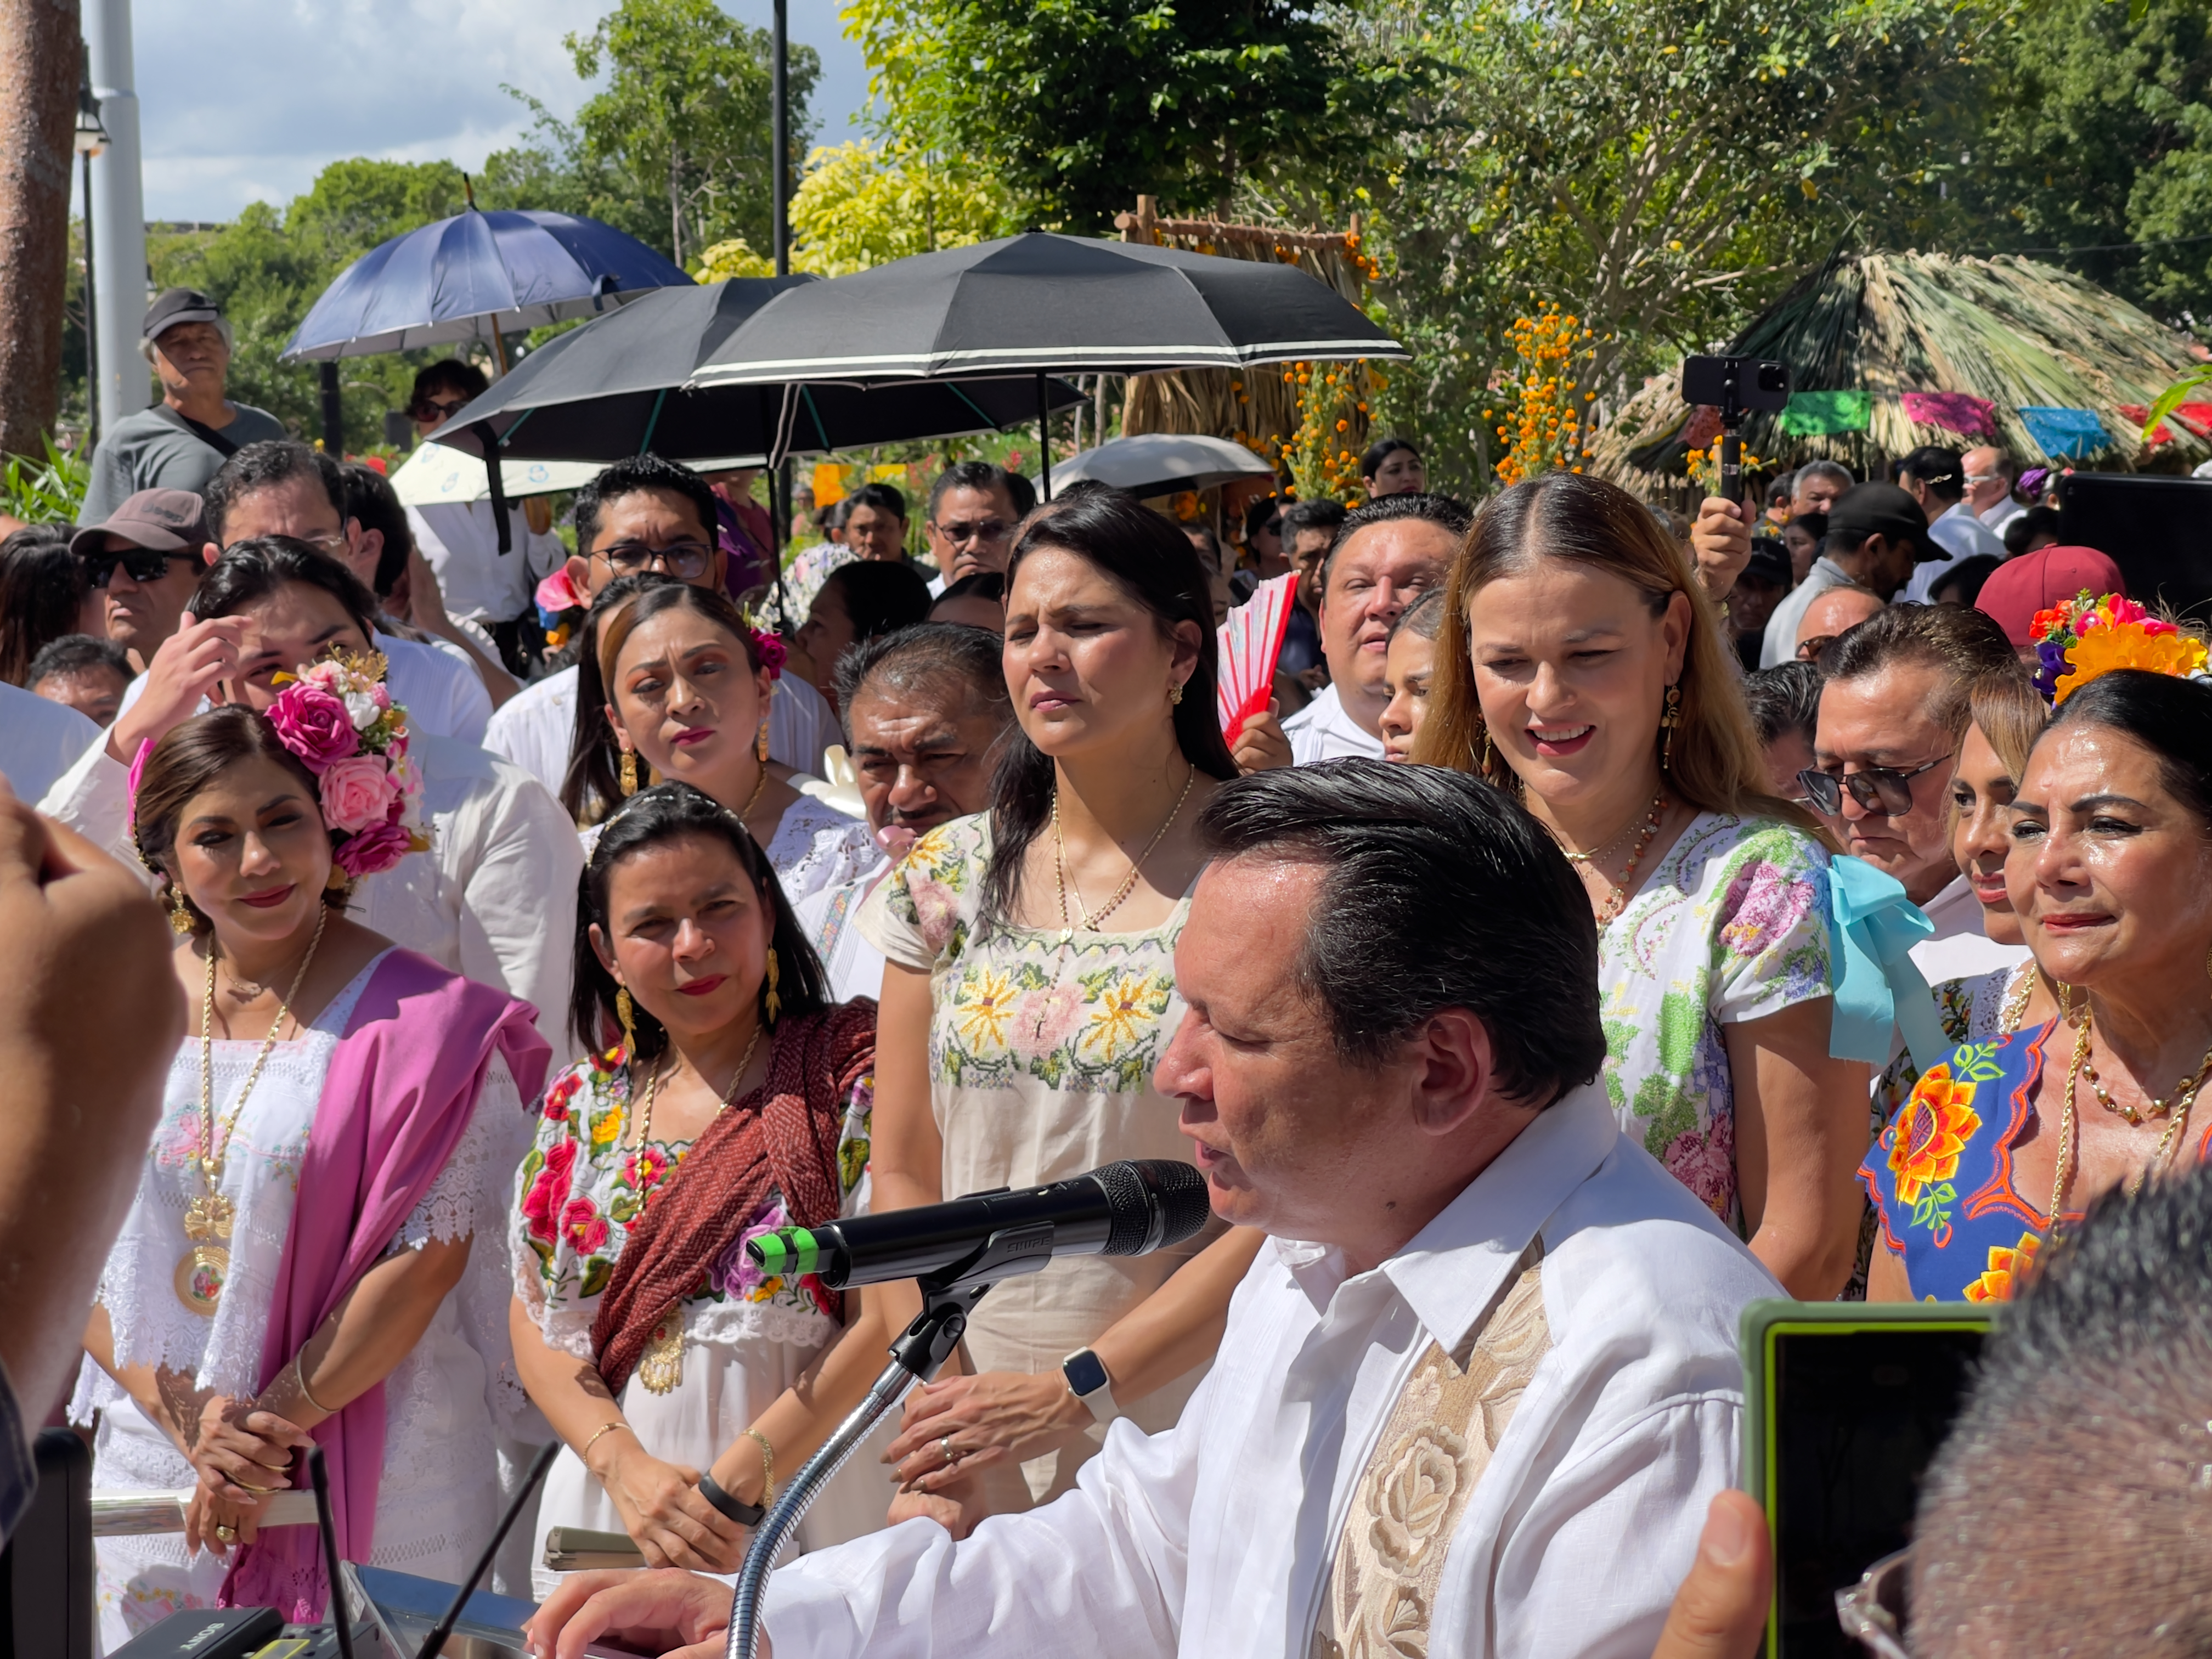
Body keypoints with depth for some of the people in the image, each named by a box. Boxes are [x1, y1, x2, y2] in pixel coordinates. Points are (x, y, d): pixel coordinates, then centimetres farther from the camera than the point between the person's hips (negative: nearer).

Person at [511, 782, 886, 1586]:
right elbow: (537, 1321, 9)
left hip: (798, 1517, -4)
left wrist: (732, 1485, -17)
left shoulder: (854, 1075, -4)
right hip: (606, 1512, 4)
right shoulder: (582, 1106, 10)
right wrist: (627, 1469, -10)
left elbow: (892, 1315, -12)